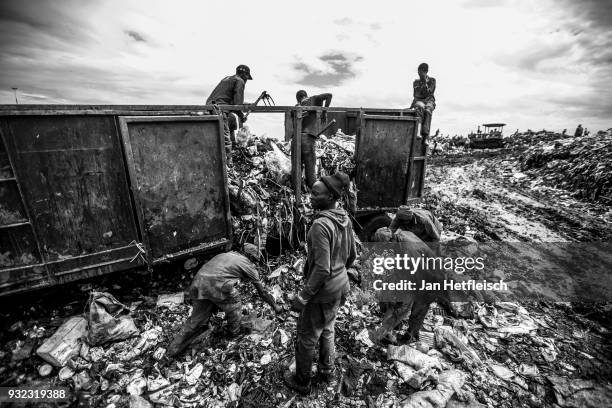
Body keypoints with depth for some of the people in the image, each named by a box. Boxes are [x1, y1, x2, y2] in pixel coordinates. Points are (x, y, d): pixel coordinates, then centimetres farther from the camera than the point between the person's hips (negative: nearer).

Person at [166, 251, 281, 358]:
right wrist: (275, 306, 40)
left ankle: (172, 350, 30)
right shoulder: (248, 265, 16)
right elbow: (262, 292, 24)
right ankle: (233, 334, 37)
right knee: (234, 309, 22)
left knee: (196, 320, 22)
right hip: (217, 283, -6)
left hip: (198, 282, 6)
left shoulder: (228, 255, 32)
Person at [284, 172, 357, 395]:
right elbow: (352, 255, 6)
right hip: (341, 285, 8)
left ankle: (301, 382, 40)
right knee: (327, 331, 29)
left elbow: (321, 269, -29)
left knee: (306, 339, 17)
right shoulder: (345, 219, -4)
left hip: (322, 291, -8)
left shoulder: (321, 225, -29)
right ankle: (327, 372, 50)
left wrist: (303, 297, -19)